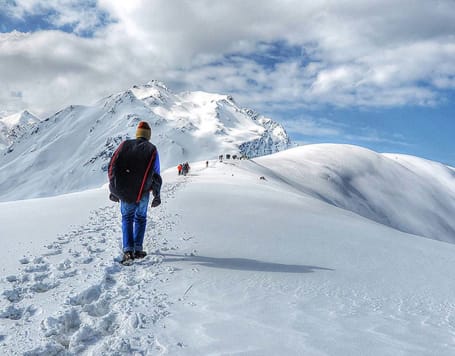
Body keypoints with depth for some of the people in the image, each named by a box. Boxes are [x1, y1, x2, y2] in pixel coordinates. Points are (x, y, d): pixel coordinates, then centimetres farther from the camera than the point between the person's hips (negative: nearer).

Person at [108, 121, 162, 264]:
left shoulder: (125, 145, 7)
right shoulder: (152, 149, 2)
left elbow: (112, 167, 3)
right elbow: (156, 175, 0)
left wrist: (113, 190, 9)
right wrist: (157, 195, 9)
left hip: (124, 192, 1)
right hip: (142, 193, -1)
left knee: (127, 218, 16)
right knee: (140, 218, 20)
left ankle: (128, 250, 2)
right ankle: (138, 249, 16)